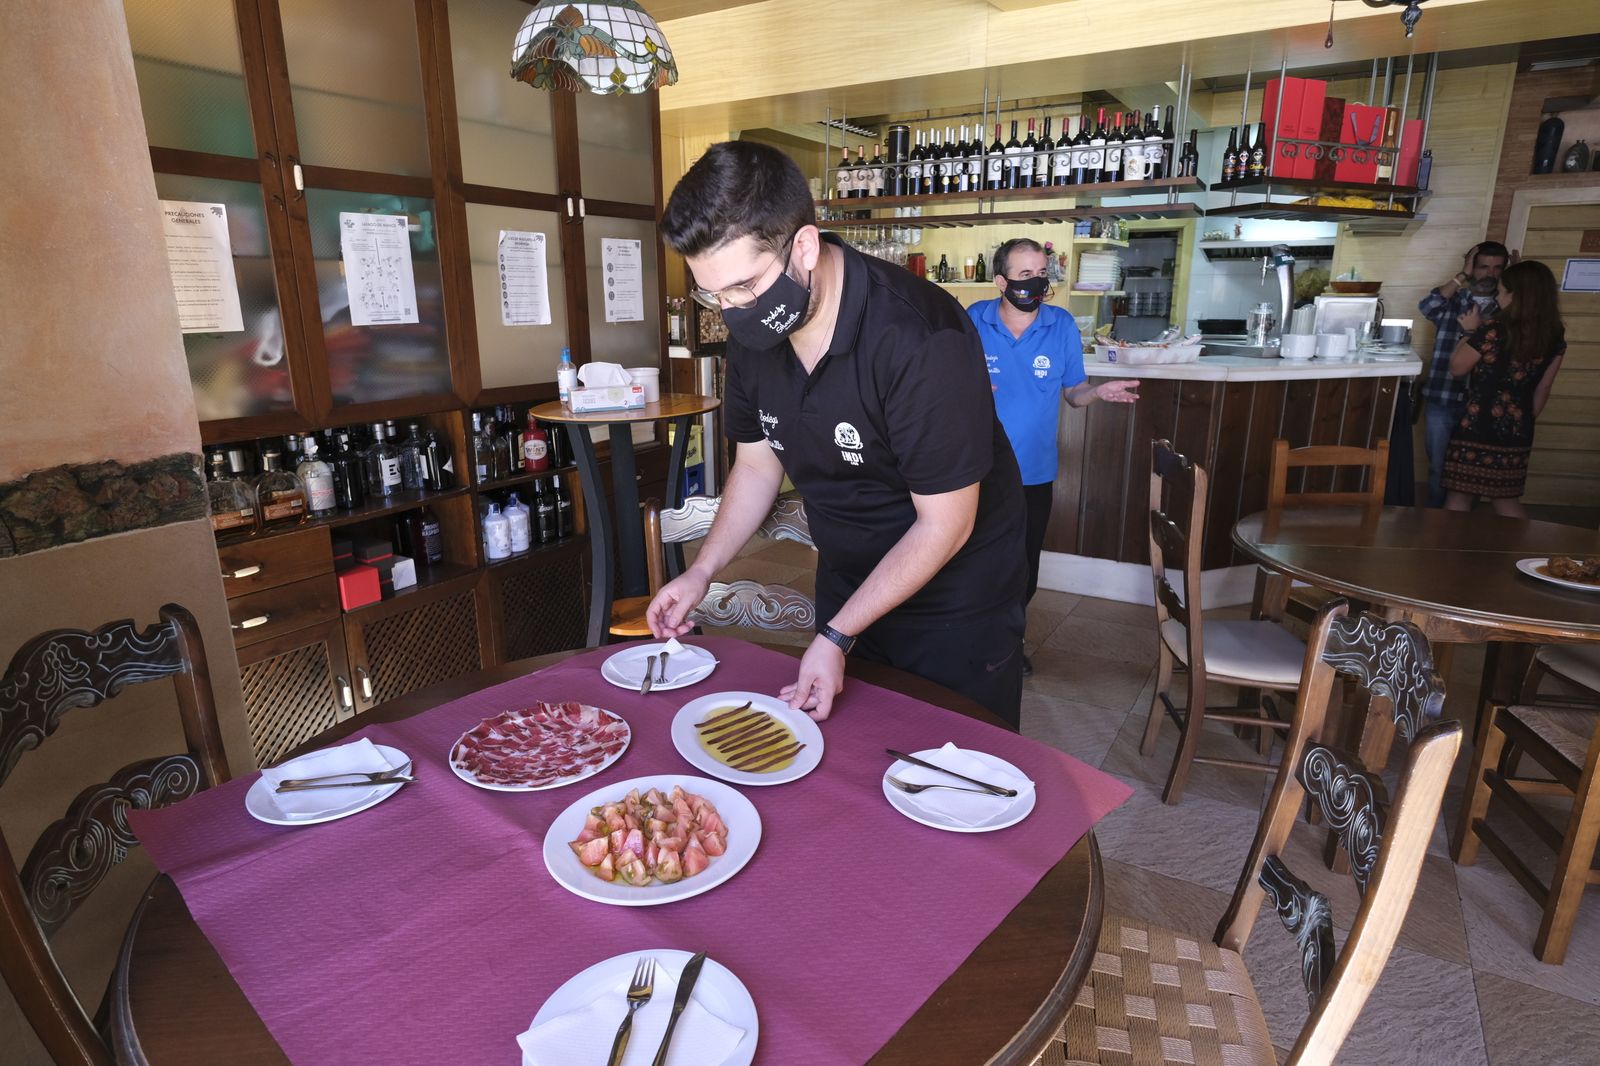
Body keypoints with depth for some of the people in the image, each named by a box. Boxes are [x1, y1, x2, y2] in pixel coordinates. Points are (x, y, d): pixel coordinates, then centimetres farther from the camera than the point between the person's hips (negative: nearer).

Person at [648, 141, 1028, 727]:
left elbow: (945, 524, -24)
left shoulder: (919, 342, -31)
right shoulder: (753, 330, -10)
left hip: (953, 597, -5)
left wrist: (838, 637, -23)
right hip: (846, 581, 6)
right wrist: (700, 572, -5)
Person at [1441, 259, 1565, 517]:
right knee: (1507, 501, 18)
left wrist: (1469, 332, 8)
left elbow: (1457, 367, -2)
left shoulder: (1493, 331, -16)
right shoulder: (1555, 335, 3)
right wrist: (1527, 421, 22)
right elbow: (1543, 388, 11)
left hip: (1477, 428, -6)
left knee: (1459, 498, 4)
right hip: (1516, 431, 6)